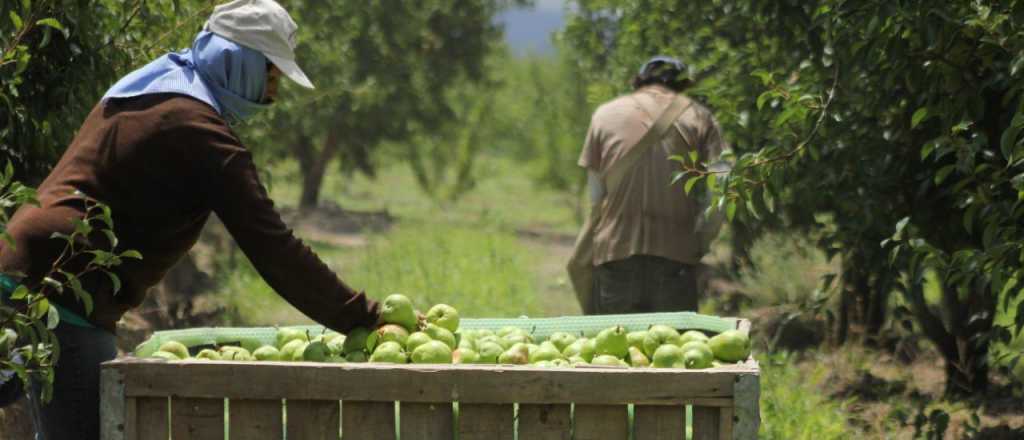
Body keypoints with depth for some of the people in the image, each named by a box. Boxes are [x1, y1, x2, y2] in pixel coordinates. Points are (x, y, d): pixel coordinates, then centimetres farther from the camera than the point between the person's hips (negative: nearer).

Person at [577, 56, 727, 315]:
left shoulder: (605, 114, 12)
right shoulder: (699, 117, 8)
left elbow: (596, 197, 10)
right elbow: (716, 200, 0)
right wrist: (697, 248, 10)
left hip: (614, 255, 1)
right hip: (677, 255, -1)